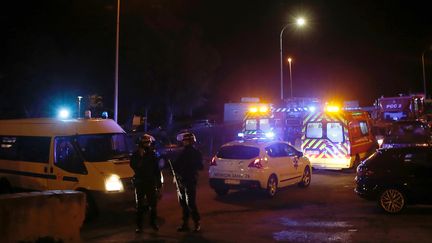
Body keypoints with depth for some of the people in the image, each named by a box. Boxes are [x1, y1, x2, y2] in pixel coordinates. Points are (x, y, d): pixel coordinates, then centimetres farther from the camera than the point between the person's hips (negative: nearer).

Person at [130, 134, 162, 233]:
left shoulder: (153, 154, 6)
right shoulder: (136, 154, -1)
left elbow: (157, 169, 11)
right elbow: (133, 166, -15)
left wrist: (159, 181, 9)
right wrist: (140, 156, -23)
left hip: (151, 183, 2)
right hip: (140, 183, -2)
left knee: (153, 204, 8)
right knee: (139, 205, 4)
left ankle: (153, 222, 20)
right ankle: (139, 225, 9)